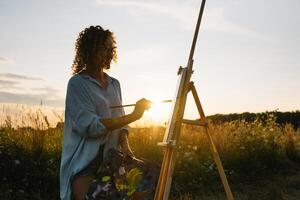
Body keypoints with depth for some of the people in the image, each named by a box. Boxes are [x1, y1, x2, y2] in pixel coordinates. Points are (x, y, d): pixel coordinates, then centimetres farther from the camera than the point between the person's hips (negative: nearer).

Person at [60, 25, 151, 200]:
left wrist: (124, 143, -9)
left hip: (112, 161, 6)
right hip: (85, 164, -5)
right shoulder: (78, 83, -7)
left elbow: (119, 120, 12)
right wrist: (134, 115, -20)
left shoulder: (114, 84, 12)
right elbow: (90, 126, -18)